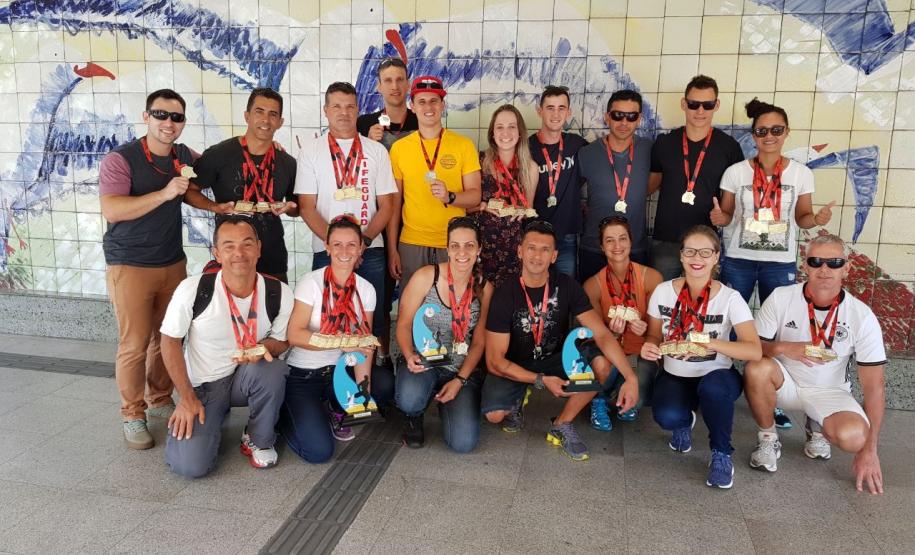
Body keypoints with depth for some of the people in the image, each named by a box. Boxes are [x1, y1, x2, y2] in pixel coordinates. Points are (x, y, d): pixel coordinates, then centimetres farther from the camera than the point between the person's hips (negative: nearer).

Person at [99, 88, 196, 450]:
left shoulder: (185, 157, 6)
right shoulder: (120, 159, -10)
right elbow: (111, 210, -22)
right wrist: (164, 193, -27)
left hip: (173, 263, 5)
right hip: (130, 267, -5)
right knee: (135, 344, -3)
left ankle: (161, 400, 27)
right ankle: (132, 415, 11)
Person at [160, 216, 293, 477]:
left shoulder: (279, 292, -14)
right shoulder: (192, 289, -18)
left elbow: (281, 340, 2)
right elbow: (170, 341, -5)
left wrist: (261, 348, -22)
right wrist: (187, 398, -8)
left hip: (249, 377, 1)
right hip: (203, 385, -1)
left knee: (271, 369, -35)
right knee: (190, 465, -19)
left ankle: (259, 441, -4)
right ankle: (215, 418, 17)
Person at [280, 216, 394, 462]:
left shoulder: (366, 289, -1)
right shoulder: (311, 282, -14)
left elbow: (364, 344, -4)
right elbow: (295, 335, -21)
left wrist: (362, 391, -15)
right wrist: (342, 342, -30)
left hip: (339, 371, 5)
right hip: (301, 375, -5)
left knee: (387, 386, -20)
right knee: (318, 451, -19)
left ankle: (334, 411, 7)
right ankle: (285, 414, 13)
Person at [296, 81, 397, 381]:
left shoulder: (376, 151, 8)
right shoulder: (310, 150, 5)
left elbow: (386, 204, 5)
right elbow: (307, 207, -1)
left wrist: (364, 239, -9)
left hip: (370, 249, 1)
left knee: (375, 317, 3)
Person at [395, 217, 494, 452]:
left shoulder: (484, 288, -2)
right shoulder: (426, 277, -11)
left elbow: (479, 343, 2)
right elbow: (404, 324, -4)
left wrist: (460, 380, -9)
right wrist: (410, 356, -23)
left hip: (463, 370, 2)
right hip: (422, 363, -2)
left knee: (463, 443, -16)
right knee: (410, 400, -37)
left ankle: (448, 403, 21)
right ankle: (414, 417, 5)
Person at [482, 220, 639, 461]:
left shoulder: (566, 286, -13)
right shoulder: (505, 294, -19)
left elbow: (602, 334, -21)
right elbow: (495, 361, -18)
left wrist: (631, 377, -34)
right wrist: (542, 381, -25)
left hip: (556, 360, 3)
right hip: (514, 367, -2)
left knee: (602, 362, -25)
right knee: (494, 414, -30)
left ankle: (561, 427, -4)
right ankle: (517, 401, 10)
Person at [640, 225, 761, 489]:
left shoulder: (730, 298, -13)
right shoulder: (663, 291, -5)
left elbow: (755, 351, -20)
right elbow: (654, 336, 6)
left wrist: (711, 343, -35)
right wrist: (648, 347, -19)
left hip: (716, 377, -1)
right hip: (674, 377, 2)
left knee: (712, 387, -38)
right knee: (667, 416, -31)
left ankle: (721, 454, -7)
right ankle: (684, 422, 12)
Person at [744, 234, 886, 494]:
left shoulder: (862, 316, -13)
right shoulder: (780, 298, -14)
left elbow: (873, 386, -11)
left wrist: (869, 450, -14)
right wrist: (783, 348, -33)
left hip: (829, 391, 1)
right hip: (785, 382, 0)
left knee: (854, 436, -30)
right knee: (757, 369, -34)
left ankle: (817, 427, 10)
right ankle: (768, 439, -6)